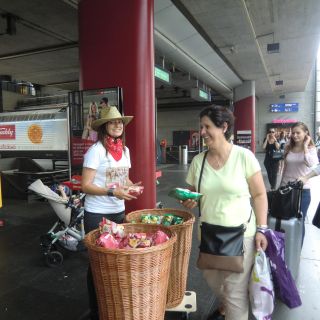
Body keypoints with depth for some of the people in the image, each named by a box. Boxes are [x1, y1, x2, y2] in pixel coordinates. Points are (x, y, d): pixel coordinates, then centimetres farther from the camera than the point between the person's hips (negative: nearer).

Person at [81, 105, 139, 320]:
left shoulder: (125, 150, 6)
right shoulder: (96, 150, -15)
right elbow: (86, 186, -16)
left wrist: (132, 186, -4)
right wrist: (112, 192, -27)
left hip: (119, 211, 6)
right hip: (97, 214, -6)